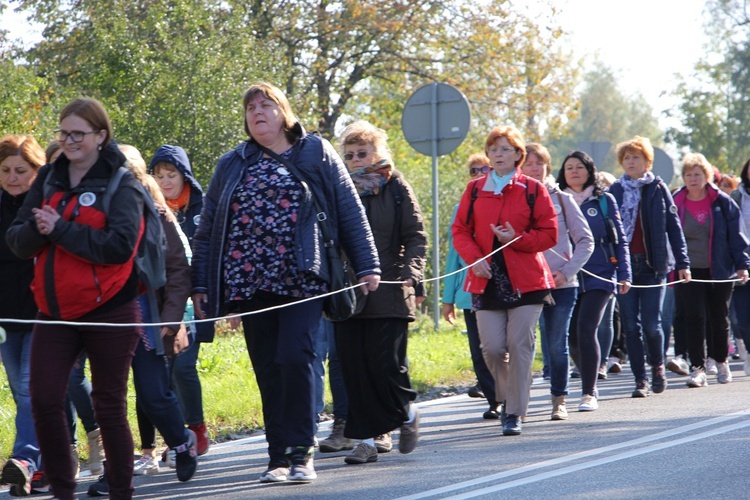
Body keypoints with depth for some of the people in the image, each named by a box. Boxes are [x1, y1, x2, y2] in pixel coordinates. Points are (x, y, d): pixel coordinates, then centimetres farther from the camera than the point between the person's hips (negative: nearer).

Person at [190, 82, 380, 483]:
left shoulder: (316, 153, 7)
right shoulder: (232, 165, 14)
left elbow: (350, 211, 5)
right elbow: (207, 231, 14)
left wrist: (366, 265, 0)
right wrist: (200, 284, 8)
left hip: (301, 280, -3)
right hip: (249, 283, 3)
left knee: (294, 359, -15)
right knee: (268, 371, 4)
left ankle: (300, 453, -7)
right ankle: (278, 457, 10)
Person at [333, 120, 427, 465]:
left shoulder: (396, 188, 4)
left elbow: (416, 236, 2)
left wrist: (411, 272, -13)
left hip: (388, 293, -3)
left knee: (385, 363, -9)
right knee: (353, 367, -1)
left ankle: (407, 413, 19)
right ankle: (365, 439, 6)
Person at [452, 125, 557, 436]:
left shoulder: (533, 190, 3)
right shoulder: (475, 190, 10)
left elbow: (549, 235, 2)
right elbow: (461, 231, 11)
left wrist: (517, 239, -13)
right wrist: (474, 258, -7)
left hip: (525, 281, -2)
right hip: (487, 280, 2)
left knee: (519, 346, -7)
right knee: (492, 347, -4)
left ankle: (515, 413, -1)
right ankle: (508, 398, 22)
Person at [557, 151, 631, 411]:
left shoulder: (604, 201, 6)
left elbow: (619, 240, 7)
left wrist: (624, 274, 0)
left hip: (599, 275, -3)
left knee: (586, 329, -17)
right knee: (574, 334, 4)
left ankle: (589, 393, -14)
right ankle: (590, 386, 23)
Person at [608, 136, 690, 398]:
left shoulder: (658, 189, 5)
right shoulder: (614, 191, 8)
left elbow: (673, 226, 4)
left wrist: (682, 263, -1)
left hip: (653, 264, -2)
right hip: (623, 265, 2)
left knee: (651, 324, -6)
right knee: (630, 325, 0)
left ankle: (657, 365, 20)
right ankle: (640, 379, 8)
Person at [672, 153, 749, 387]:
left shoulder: (722, 202, 0)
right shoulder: (676, 204, 1)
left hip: (719, 270, 1)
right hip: (689, 271, 0)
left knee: (719, 318, 10)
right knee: (694, 318, -10)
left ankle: (722, 362, 29)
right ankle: (698, 368, -11)